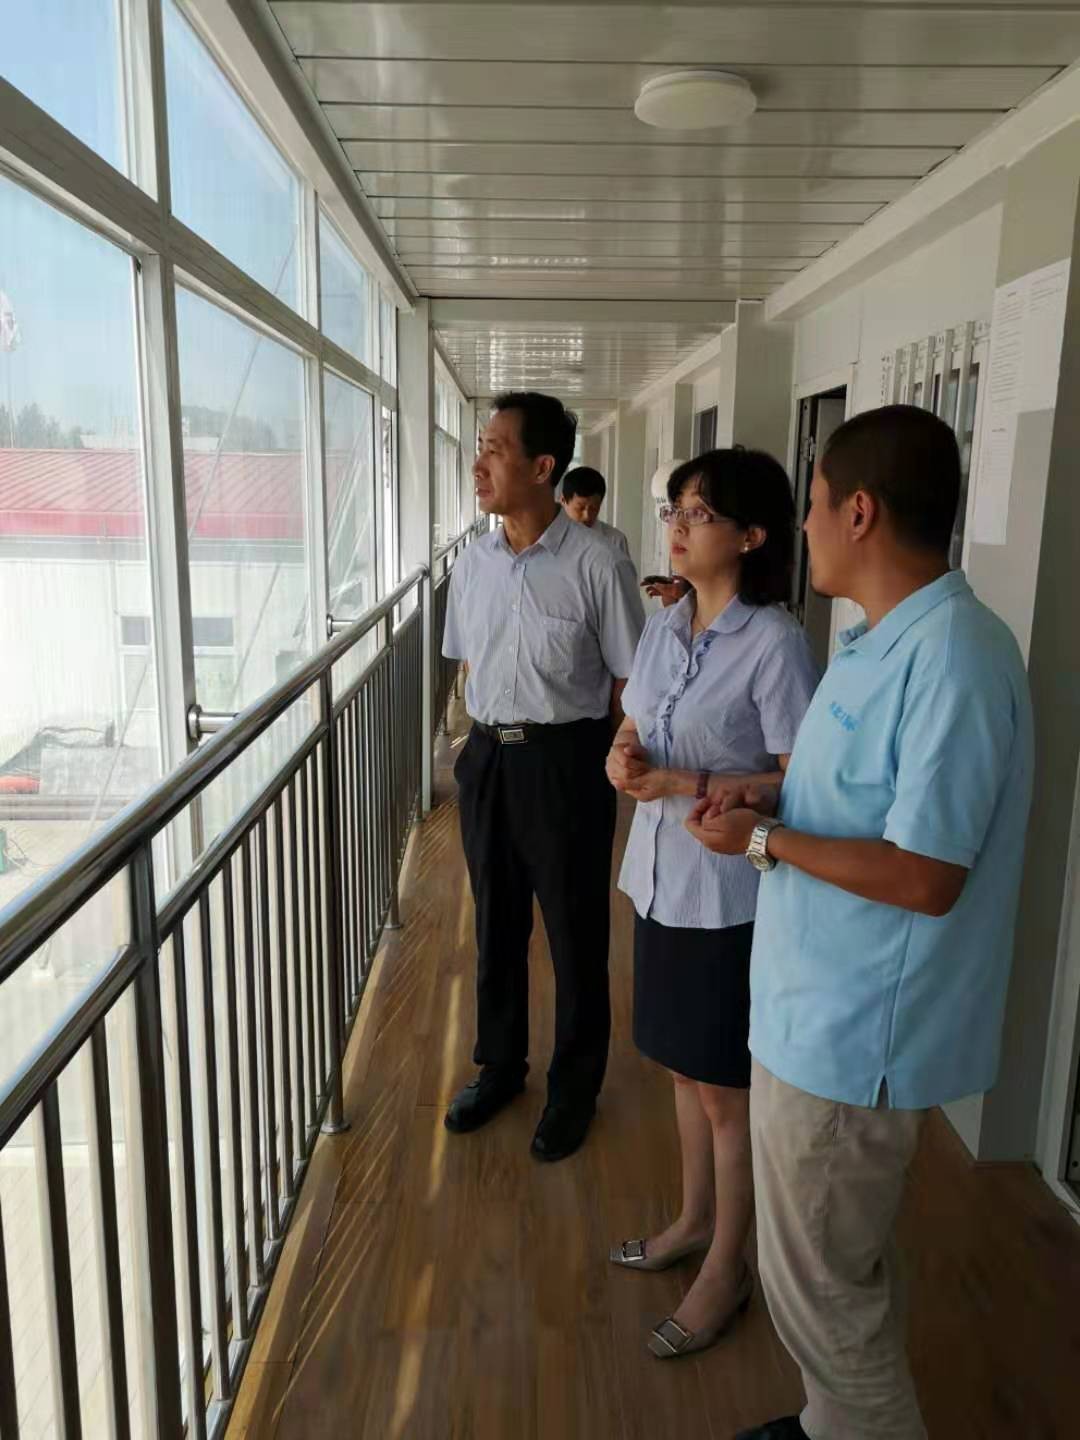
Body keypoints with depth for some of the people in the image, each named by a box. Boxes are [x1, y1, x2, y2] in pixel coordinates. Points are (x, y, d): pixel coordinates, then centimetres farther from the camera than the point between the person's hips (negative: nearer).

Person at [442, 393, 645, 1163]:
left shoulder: (597, 564, -14)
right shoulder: (472, 564, 3)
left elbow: (628, 681, -8)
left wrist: (599, 761, -7)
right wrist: (485, 741, 11)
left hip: (566, 761, -5)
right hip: (486, 756, 6)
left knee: (575, 932, 10)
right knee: (496, 922, 18)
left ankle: (575, 1088, 31)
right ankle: (501, 1064, 40)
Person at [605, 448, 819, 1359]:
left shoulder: (774, 642, -17)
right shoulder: (663, 628, 5)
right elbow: (628, 737, 12)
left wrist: (690, 785, -25)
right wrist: (624, 761, -11)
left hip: (730, 895, -7)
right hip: (660, 879, 7)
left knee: (726, 1088, 10)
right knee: (684, 1069, 22)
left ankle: (727, 1267, 31)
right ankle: (695, 1219, 43)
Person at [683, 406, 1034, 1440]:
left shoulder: (950, 660, -25)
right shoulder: (885, 639, 7)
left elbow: (927, 877, -26)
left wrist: (763, 841, -18)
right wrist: (775, 800, 2)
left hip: (851, 1029, -10)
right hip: (825, 1004, 10)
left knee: (818, 1280, 9)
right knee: (846, 1264, 26)